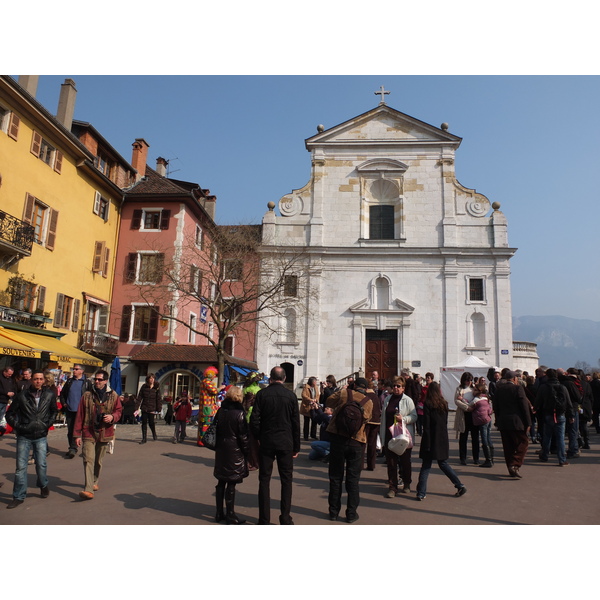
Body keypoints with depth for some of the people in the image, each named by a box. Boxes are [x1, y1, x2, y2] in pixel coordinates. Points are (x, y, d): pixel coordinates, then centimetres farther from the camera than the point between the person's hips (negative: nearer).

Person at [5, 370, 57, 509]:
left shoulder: (50, 395, 1)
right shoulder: (22, 395, -4)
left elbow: (54, 411, 16)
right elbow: (10, 413, 5)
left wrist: (49, 423, 5)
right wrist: (17, 426, -4)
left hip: (41, 436, 1)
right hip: (24, 436, -1)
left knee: (41, 464, 5)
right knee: (21, 467, 2)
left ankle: (43, 486, 32)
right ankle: (19, 496, 13)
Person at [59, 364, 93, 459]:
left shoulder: (87, 382, -2)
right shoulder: (69, 381, 12)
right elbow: (62, 393, 22)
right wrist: (63, 403, 10)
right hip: (70, 411, 4)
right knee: (70, 430, 8)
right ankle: (72, 448, 19)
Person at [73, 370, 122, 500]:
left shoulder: (113, 395, 3)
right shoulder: (87, 395, 1)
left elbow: (118, 411, 10)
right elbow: (79, 416, 2)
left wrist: (112, 417, -14)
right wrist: (77, 434, -1)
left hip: (104, 433, 2)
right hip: (89, 432, -1)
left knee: (98, 461, 13)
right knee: (88, 460, -13)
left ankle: (94, 482, 35)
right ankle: (89, 490, -15)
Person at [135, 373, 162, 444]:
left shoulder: (157, 388, -3)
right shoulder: (144, 387, 1)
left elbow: (159, 399, -2)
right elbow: (139, 397, 2)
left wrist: (159, 409, -7)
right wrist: (137, 407, -4)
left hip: (152, 408, -2)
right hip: (144, 408, 2)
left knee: (151, 422, 0)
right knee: (144, 423, 5)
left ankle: (154, 434, 27)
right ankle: (144, 438, 15)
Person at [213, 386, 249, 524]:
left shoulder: (220, 411, 2)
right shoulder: (239, 413, -14)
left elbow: (215, 429, 8)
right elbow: (243, 435, -12)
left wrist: (217, 446, 16)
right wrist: (246, 451, -3)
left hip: (221, 449, 6)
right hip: (234, 451, -6)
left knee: (221, 482, 15)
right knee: (231, 484, 1)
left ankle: (219, 513, 23)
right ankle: (230, 516, 9)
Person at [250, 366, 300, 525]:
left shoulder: (262, 394, -5)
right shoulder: (291, 395, -3)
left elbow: (254, 420, -6)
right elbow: (296, 423, 0)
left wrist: (258, 437, 10)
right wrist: (296, 446, 8)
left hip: (266, 442, 0)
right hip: (285, 442, 0)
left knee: (264, 479, 8)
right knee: (286, 479, 10)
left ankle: (264, 519, 13)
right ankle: (285, 518, 12)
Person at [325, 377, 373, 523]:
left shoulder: (344, 393, -4)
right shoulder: (369, 402, 1)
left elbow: (329, 402, 8)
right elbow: (366, 419, 10)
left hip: (337, 438, 0)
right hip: (356, 441, 1)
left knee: (335, 477, 11)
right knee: (353, 479, 10)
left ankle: (334, 511, 19)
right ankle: (351, 513, 14)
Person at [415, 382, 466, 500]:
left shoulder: (427, 404, -12)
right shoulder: (444, 404, 3)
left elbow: (426, 425, -13)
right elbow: (445, 422, 10)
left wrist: (427, 443, -11)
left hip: (431, 439, -4)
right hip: (443, 439, 4)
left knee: (426, 466, 2)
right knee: (443, 463, 19)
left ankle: (421, 493, 3)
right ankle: (460, 486, 16)